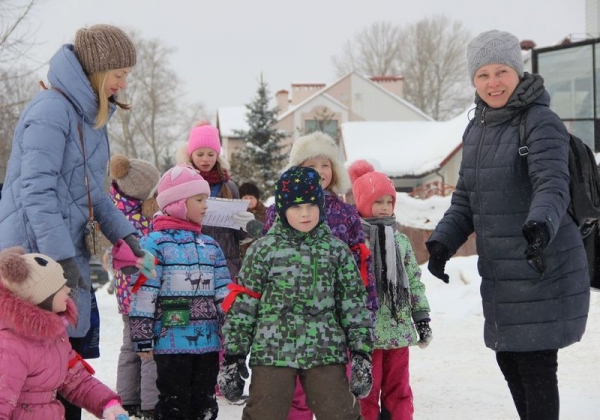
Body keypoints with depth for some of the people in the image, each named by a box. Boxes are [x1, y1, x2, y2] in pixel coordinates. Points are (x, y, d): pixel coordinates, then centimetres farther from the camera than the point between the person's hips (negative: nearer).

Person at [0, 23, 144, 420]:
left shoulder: (90, 113, 15)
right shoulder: (52, 111, -15)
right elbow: (36, 190, -20)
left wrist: (123, 231, 8)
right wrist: (62, 258, -24)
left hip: (67, 250, 10)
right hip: (36, 252, -10)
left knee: (74, 349, 12)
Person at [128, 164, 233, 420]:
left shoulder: (210, 245, 14)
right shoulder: (156, 243, -6)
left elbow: (224, 292, 14)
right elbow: (144, 293, -9)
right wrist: (142, 338, -12)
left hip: (208, 341, 6)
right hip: (172, 341, -6)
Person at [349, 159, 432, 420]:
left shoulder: (401, 241, 11)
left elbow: (414, 282, 15)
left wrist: (422, 319, 10)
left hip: (399, 328, 5)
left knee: (399, 391, 10)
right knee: (365, 392, 3)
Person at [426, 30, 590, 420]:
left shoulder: (542, 122, -13)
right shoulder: (477, 129, 10)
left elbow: (553, 186, -27)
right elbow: (466, 200, 14)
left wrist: (540, 226, -47)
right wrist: (442, 243, -2)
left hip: (543, 270, -8)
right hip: (501, 273, 8)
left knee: (536, 366, -5)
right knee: (508, 359, 17)